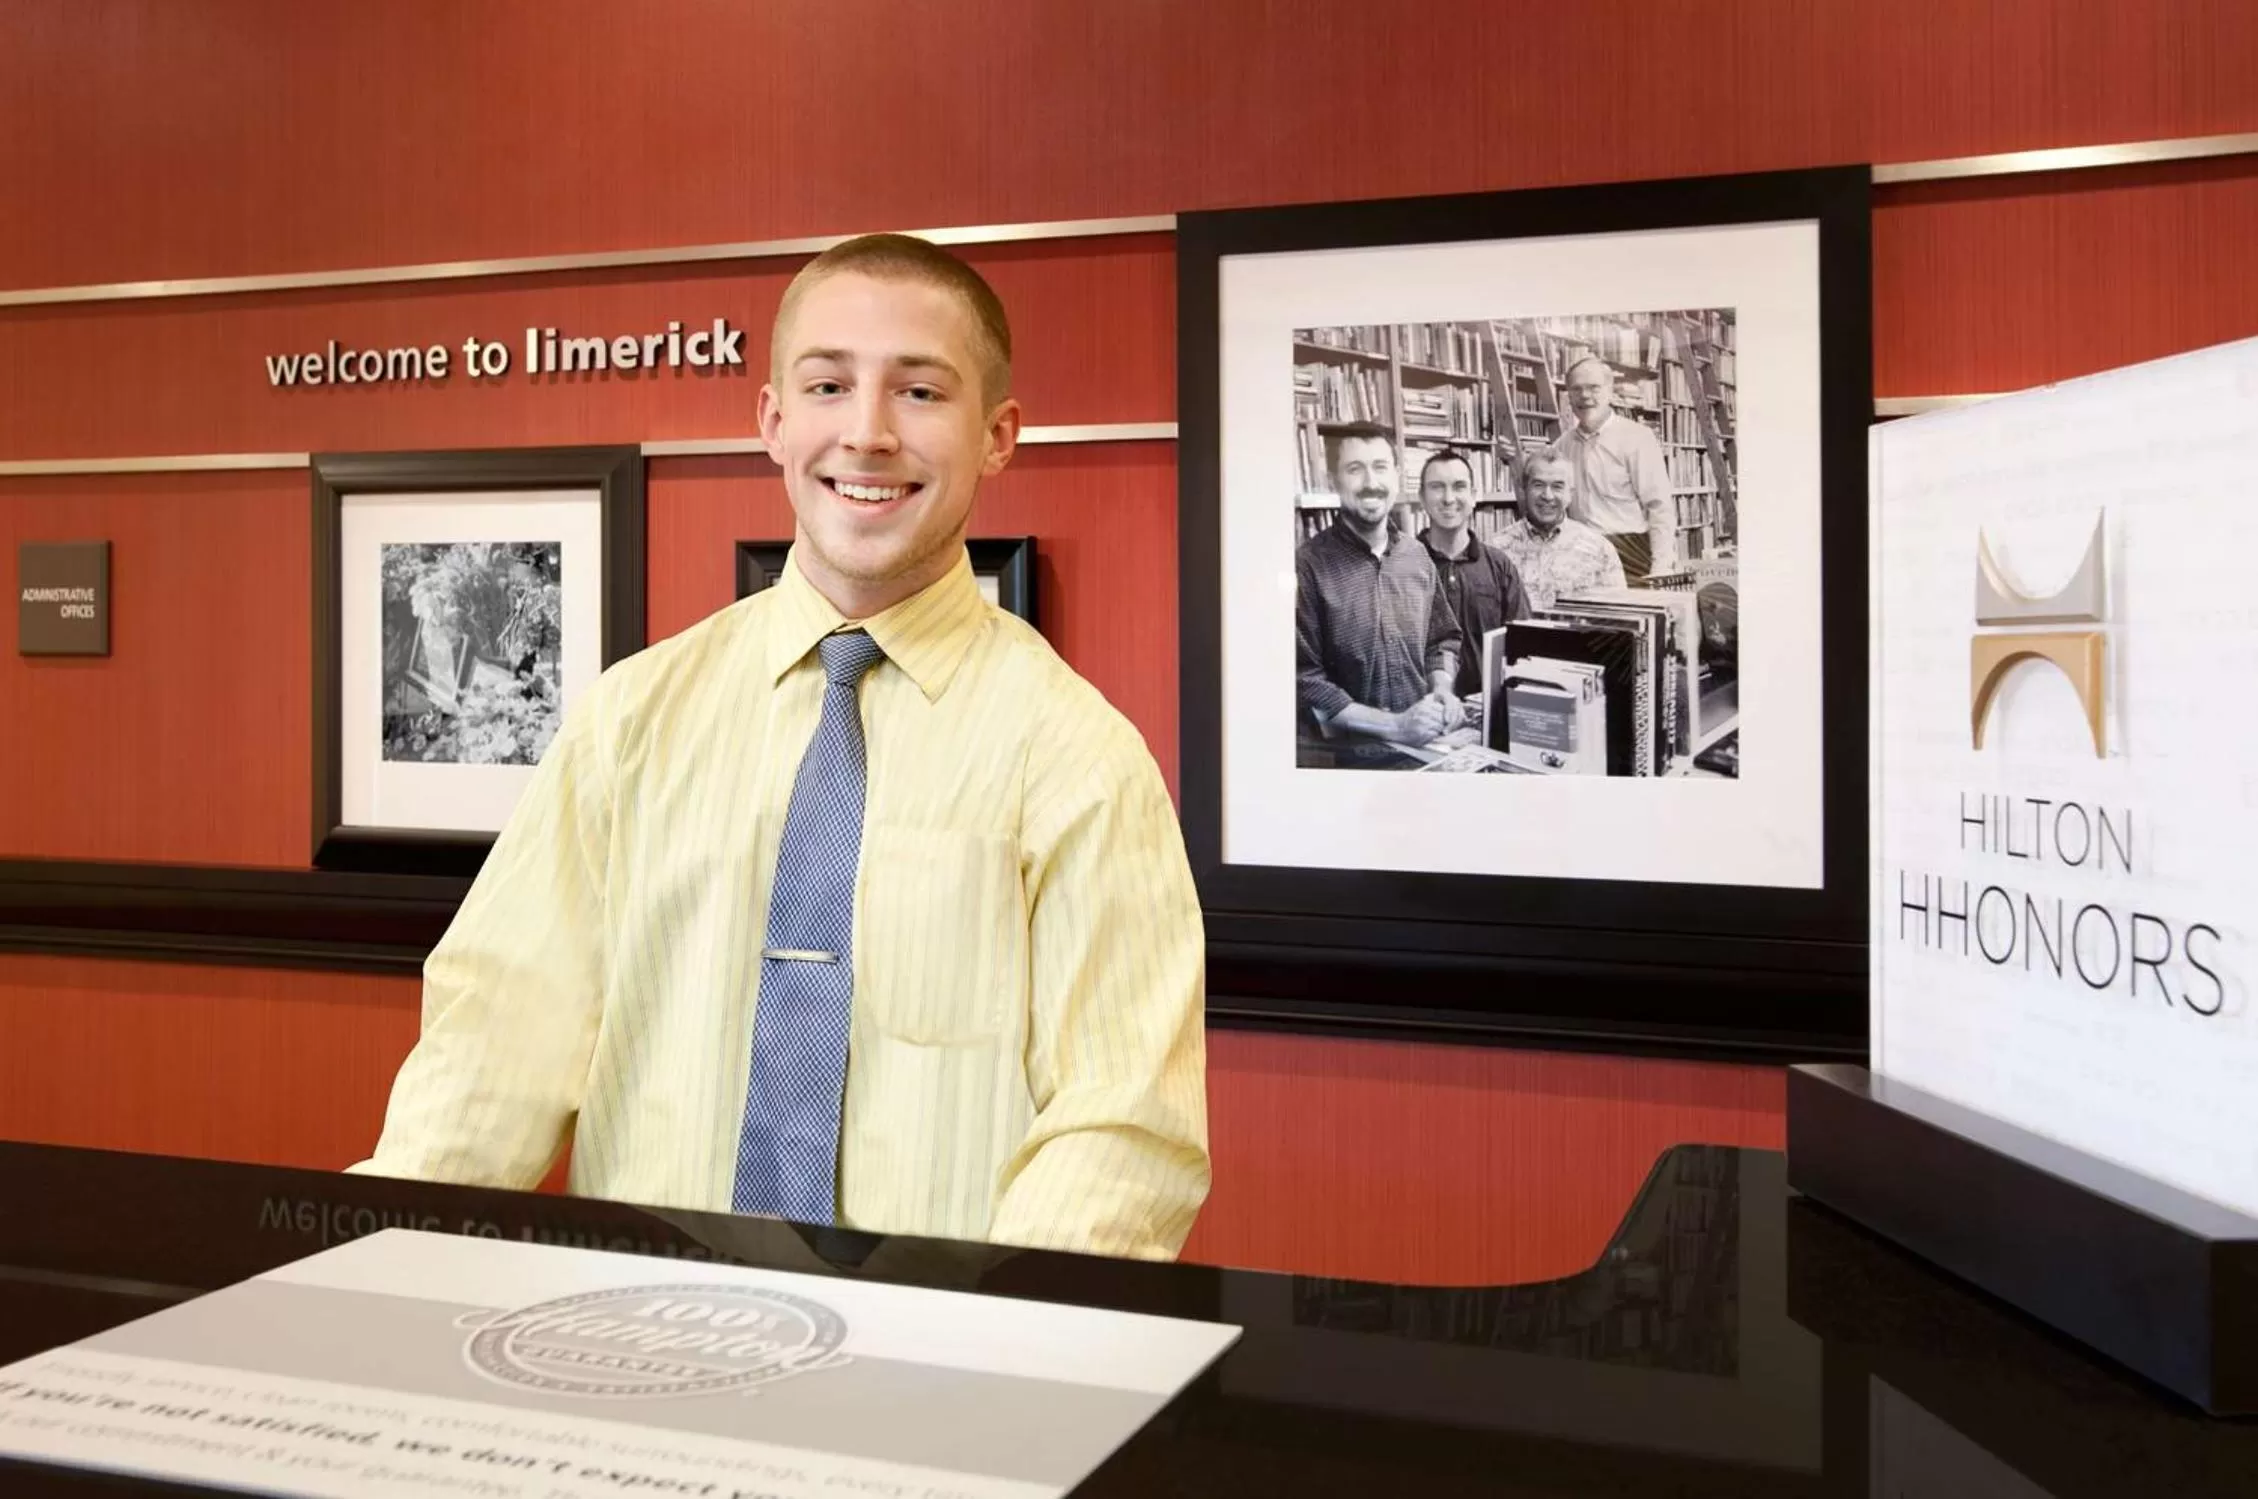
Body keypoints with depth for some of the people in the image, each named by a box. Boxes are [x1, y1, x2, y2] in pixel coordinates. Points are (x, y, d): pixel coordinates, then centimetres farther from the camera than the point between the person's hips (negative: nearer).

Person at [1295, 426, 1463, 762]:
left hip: (1424, 745, 4)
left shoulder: (1417, 555, 8)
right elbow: (1302, 680, -11)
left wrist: (1442, 691, 0)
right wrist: (1393, 726, -15)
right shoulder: (1308, 566, -9)